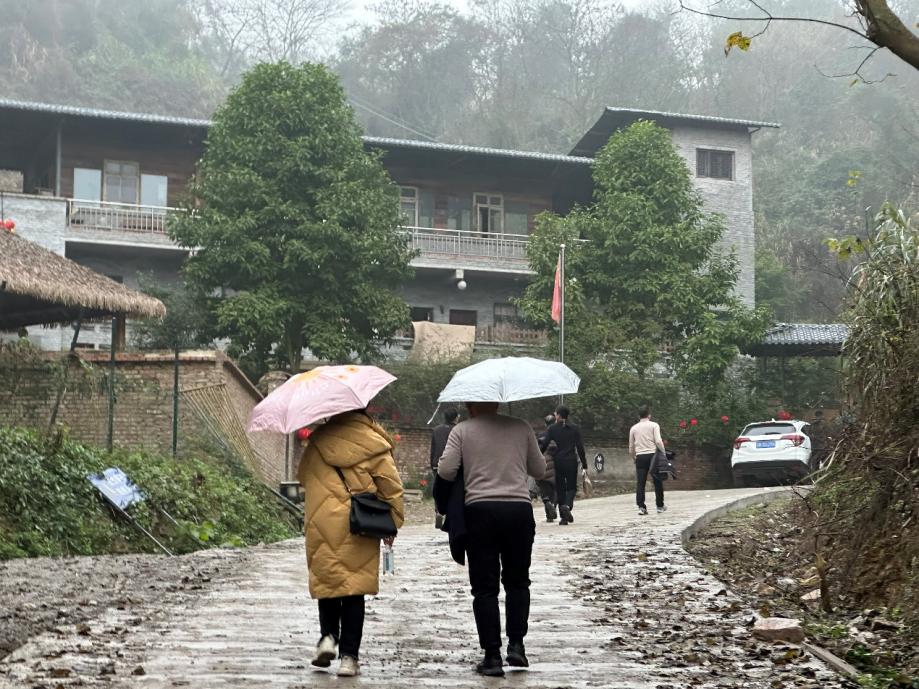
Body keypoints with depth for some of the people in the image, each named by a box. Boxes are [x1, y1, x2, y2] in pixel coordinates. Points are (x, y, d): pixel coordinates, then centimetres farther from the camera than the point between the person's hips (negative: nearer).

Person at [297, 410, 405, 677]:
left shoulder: (318, 440, 5)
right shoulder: (374, 444, -2)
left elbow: (304, 476, 16)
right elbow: (391, 486, -2)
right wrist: (392, 524, 6)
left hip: (321, 526, 1)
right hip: (359, 528, -1)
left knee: (326, 581, 18)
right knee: (354, 588, 3)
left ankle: (328, 635, 0)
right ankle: (349, 655, 1)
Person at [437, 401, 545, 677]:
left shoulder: (462, 431, 3)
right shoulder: (521, 427, 7)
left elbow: (445, 471, -6)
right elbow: (539, 470, 11)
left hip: (480, 510, -1)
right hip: (519, 510, 1)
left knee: (484, 587, 4)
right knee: (517, 582, 17)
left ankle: (492, 655, 1)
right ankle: (516, 644, 7)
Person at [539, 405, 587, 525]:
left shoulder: (552, 429, 0)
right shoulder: (574, 429, 3)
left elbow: (544, 445, -7)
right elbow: (580, 448, 2)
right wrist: (584, 465, 5)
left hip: (558, 462, 0)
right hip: (571, 461, 0)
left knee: (560, 488, 8)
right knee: (571, 487, 10)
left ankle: (563, 517, 5)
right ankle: (567, 505, -20)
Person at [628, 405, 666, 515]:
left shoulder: (633, 428, 11)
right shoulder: (654, 425, 2)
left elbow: (631, 448, 14)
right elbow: (658, 441, -11)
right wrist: (664, 453, -2)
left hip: (640, 457, 2)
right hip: (652, 455, -2)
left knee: (640, 483, 0)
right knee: (657, 481, 9)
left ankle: (641, 507, -8)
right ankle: (660, 506, 14)